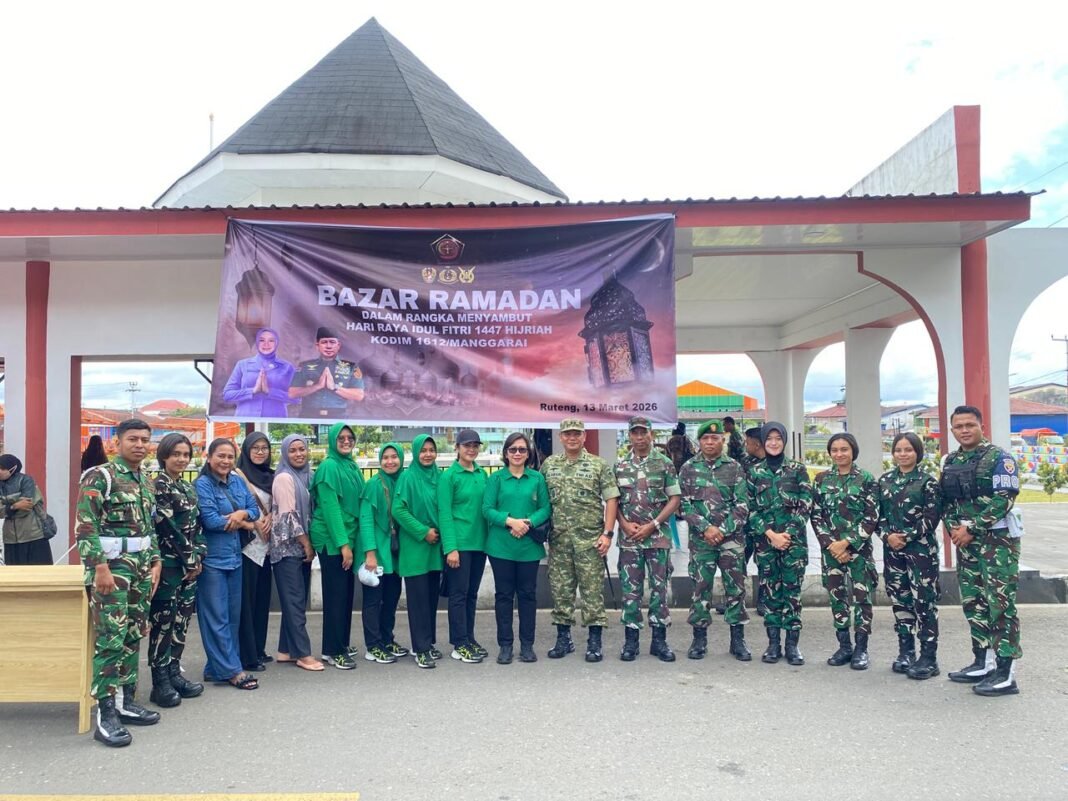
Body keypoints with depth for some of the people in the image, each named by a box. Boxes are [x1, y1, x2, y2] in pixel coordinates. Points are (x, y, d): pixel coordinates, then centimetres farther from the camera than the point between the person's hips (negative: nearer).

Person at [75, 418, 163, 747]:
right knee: (111, 640, -9)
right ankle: (105, 714, -4)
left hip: (141, 566, 7)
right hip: (111, 565, -7)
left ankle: (125, 701, 20)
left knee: (134, 636, 11)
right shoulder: (99, 476, -9)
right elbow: (85, 526, -15)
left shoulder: (146, 481, 14)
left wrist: (155, 563, 12)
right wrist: (100, 567, -21)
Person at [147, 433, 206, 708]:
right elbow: (169, 527, -14)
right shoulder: (157, 486, -9)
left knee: (181, 620, 11)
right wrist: (189, 560, -11)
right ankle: (160, 682, 5)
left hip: (189, 565, 7)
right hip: (168, 563, -7)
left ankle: (174, 674, 20)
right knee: (162, 621, -2)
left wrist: (198, 556, 1)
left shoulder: (189, 487, 14)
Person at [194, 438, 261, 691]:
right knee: (217, 618, -1)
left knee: (233, 615, 11)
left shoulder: (238, 482, 10)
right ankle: (231, 670, 3)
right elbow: (211, 520, -18)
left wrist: (242, 514, -15)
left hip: (234, 556, 7)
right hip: (212, 558, -7)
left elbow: (255, 509, 7)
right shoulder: (202, 485, -10)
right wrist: (244, 523, -9)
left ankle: (217, 667, 21)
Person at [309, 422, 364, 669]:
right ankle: (332, 651, 6)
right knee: (335, 594, -2)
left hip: (349, 537, 8)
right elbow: (330, 507, -17)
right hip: (331, 540, -7)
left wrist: (350, 542, 9)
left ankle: (342, 643, 24)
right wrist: (343, 544, -20)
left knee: (347, 591, 13)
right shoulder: (329, 467, -12)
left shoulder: (353, 467, 11)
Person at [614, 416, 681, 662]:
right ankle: (631, 640, 13)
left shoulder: (664, 463, 1)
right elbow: (614, 501, 9)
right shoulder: (620, 466, 8)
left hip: (658, 536, -1)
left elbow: (674, 499, -2)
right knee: (630, 589, 5)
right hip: (629, 537, 2)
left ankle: (659, 640, 13)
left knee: (659, 587, 4)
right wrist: (625, 524, -7)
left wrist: (652, 526, -10)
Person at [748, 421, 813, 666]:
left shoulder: (798, 469, 3)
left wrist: (788, 534, -10)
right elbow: (751, 509, 2)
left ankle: (792, 644, 10)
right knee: (770, 591, 6)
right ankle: (773, 643, 15)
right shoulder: (754, 472, 6)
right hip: (765, 540, 1)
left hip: (794, 539, -1)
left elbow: (805, 505, -2)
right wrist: (771, 534, -9)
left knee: (792, 590, 1)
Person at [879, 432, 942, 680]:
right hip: (892, 549, 5)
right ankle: (906, 652, 21)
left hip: (921, 548, -5)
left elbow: (932, 517, -10)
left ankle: (928, 657, 4)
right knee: (899, 600, 10)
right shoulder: (885, 480, 10)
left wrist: (906, 537, -15)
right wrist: (888, 536, -7)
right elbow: (879, 513, 10)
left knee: (924, 601, -3)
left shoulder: (927, 481, -4)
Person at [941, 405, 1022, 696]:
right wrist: (953, 528, -4)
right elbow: (946, 500, 14)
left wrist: (972, 528, -17)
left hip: (998, 539, -7)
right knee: (973, 603, 11)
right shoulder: (951, 462, 13)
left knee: (1000, 604, -7)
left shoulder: (999, 458, -7)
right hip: (966, 541, 7)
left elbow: (1004, 499, -16)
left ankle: (1005, 674, -4)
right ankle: (983, 663, 22)